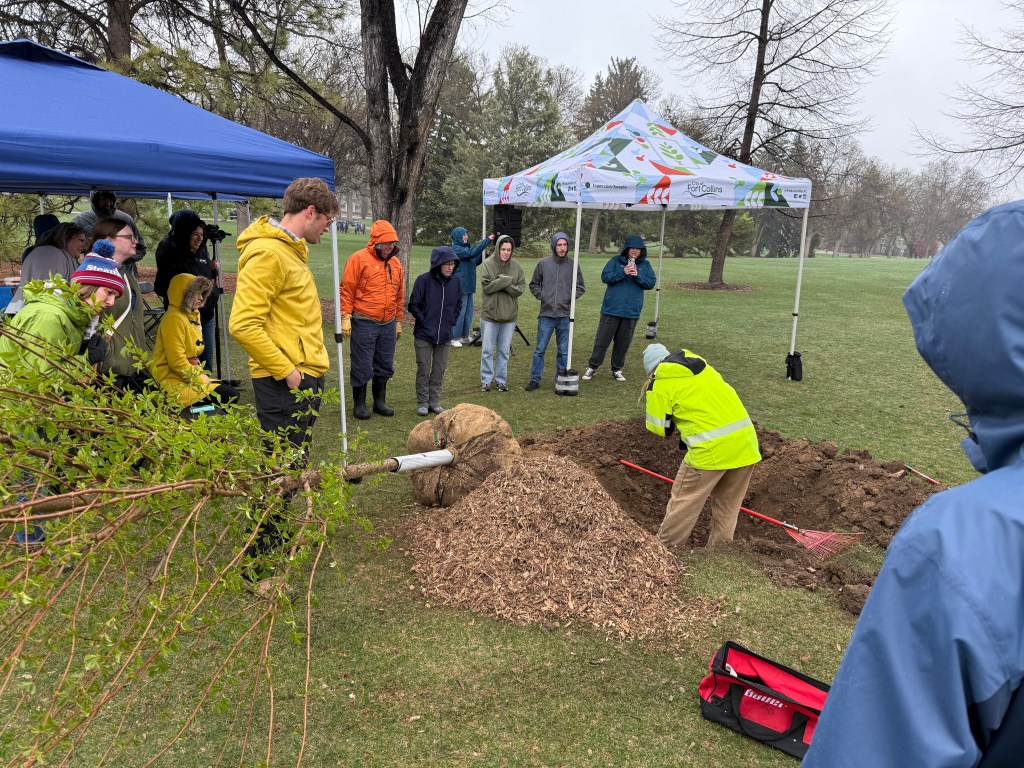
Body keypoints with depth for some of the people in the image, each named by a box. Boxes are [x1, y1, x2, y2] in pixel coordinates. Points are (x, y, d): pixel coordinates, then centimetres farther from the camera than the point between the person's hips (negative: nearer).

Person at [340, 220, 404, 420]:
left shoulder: (395, 262, 12)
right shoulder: (359, 259, -7)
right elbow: (347, 290, -8)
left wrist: (398, 321, 19)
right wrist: (345, 318, -12)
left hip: (388, 324, 6)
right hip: (364, 323, -6)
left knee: (384, 366, 13)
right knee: (362, 366, 2)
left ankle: (380, 401, 26)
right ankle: (359, 404, 15)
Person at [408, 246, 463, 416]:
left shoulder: (456, 280, -1)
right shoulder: (424, 280, -13)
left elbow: (458, 304, 12)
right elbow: (414, 305, -7)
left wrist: (451, 322, 5)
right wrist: (425, 322, -9)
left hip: (445, 335, 4)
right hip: (424, 334, -3)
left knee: (439, 370, 10)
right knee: (423, 369, 3)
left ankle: (435, 401, 22)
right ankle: (422, 402, 15)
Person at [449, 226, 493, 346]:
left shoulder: (466, 247, 16)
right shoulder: (456, 249, -11)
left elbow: (475, 262, 19)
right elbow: (472, 253, -24)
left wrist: (484, 253, 2)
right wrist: (487, 240, -23)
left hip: (469, 286, 9)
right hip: (460, 287, -9)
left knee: (469, 313, 12)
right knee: (459, 313, -5)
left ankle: (465, 336, 22)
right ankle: (455, 338, 3)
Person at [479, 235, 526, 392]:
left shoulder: (516, 266, 1)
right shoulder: (488, 264, -6)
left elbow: (520, 289, -5)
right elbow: (486, 286, -15)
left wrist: (500, 283, -17)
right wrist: (507, 280, -18)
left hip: (509, 315, 2)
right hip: (489, 314, -2)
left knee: (504, 351, 11)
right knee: (488, 350, 5)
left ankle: (501, 380, 22)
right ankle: (486, 380, 17)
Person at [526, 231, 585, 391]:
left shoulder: (573, 265, 2)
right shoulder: (543, 264, 1)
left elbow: (581, 287, 12)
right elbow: (533, 284, 12)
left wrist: (572, 297, -2)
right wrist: (540, 295, -3)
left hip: (565, 316, 0)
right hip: (546, 315, 0)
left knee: (564, 352, 8)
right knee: (540, 350, 5)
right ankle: (535, 379, 15)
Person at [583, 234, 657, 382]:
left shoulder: (645, 265, 6)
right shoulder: (615, 261, -1)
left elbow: (651, 283, 0)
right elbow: (605, 277, -10)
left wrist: (638, 276, -16)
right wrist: (623, 273, -21)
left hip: (632, 312, 2)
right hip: (611, 309, -2)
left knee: (623, 342, 11)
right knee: (602, 340, 2)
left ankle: (617, 369, 24)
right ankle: (592, 367, 13)